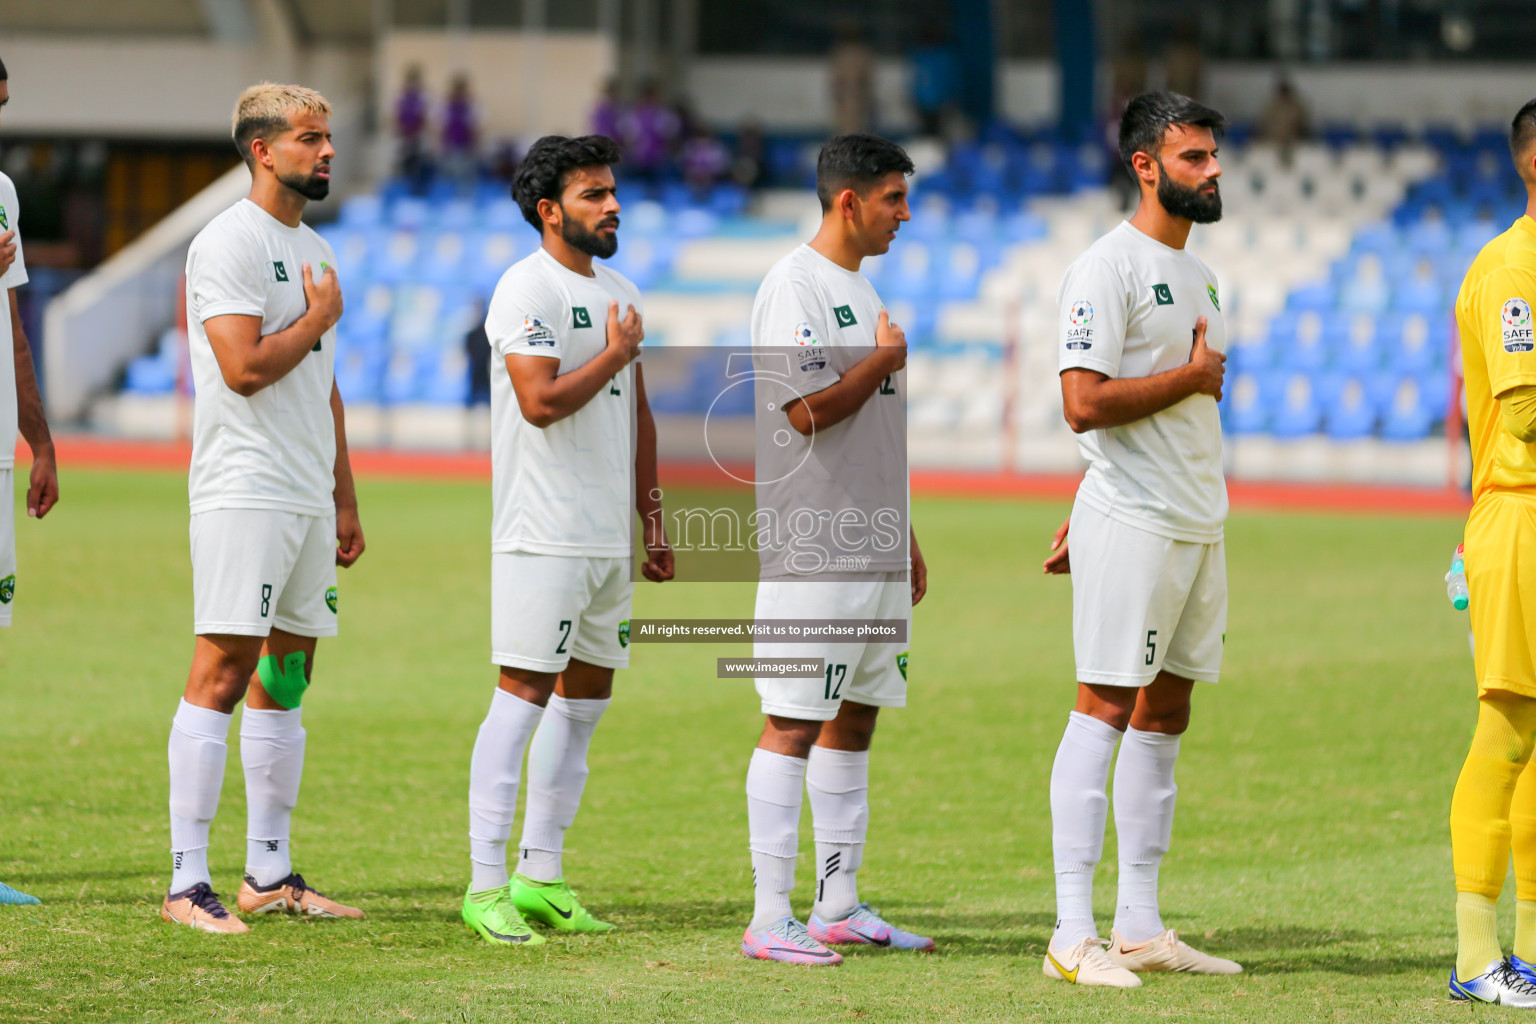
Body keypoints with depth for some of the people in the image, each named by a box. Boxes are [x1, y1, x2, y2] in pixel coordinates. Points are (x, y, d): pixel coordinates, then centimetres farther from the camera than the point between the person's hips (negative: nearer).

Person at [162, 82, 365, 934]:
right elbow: (245, 367, -20)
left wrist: (344, 501, 19)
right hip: (244, 495, -9)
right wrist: (319, 318, -5)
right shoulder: (227, 243, -9)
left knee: (285, 682, 10)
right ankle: (187, 881, -11)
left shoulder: (314, 253, 18)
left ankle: (269, 872, 16)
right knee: (221, 674, -11)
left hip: (308, 501, 9)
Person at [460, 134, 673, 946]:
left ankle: (541, 877, 16)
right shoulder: (526, 290, -10)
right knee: (524, 695, -10)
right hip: (544, 536, -9)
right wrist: (617, 353, -9)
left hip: (609, 537, 9)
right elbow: (541, 400, -21)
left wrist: (654, 523, 18)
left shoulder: (620, 295, 16)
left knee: (588, 696, 10)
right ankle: (485, 885, -10)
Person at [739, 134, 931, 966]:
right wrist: (887, 358, -7)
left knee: (855, 718, 11)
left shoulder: (861, 288, 18)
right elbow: (810, 411, -22)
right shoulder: (793, 285, -11)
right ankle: (770, 919, -9)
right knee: (792, 724, -9)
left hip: (874, 548, 9)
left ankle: (839, 906, 17)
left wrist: (906, 540, 22)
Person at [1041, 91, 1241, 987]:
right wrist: (1193, 377, -9)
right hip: (1133, 528, -9)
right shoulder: (1108, 269, -11)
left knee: (1167, 713, 9)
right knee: (1105, 708, -8)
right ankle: (1074, 935, -8)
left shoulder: (1197, 273, 17)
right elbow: (1087, 403, -21)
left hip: (1200, 524, 9)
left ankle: (1140, 927, 14)